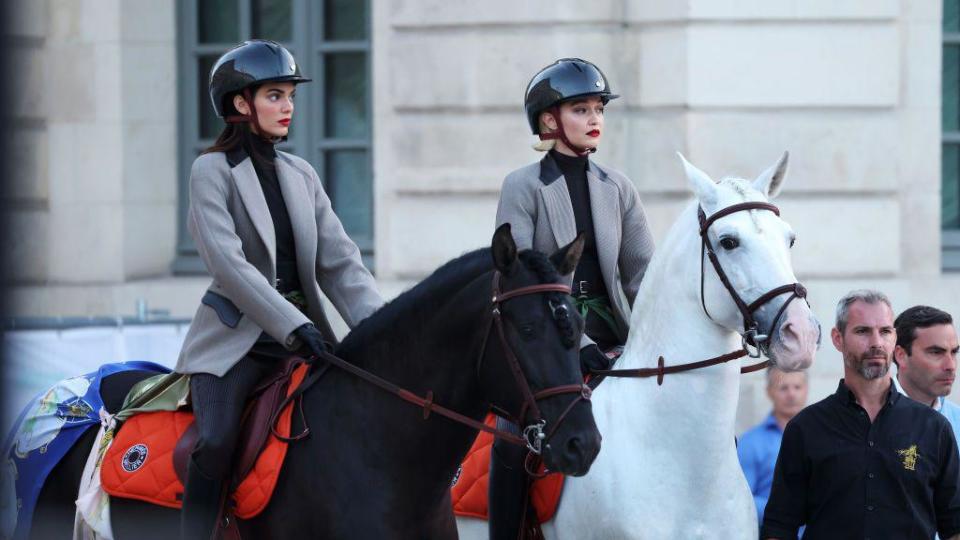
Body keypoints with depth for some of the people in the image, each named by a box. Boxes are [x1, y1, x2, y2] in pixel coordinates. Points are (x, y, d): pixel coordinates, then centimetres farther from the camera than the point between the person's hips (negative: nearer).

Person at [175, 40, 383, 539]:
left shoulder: (300, 175, 14)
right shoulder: (212, 172, -3)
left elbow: (338, 261, 7)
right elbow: (227, 262, -15)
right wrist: (293, 325, -23)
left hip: (303, 332, 6)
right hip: (237, 339, -6)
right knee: (217, 442, -26)